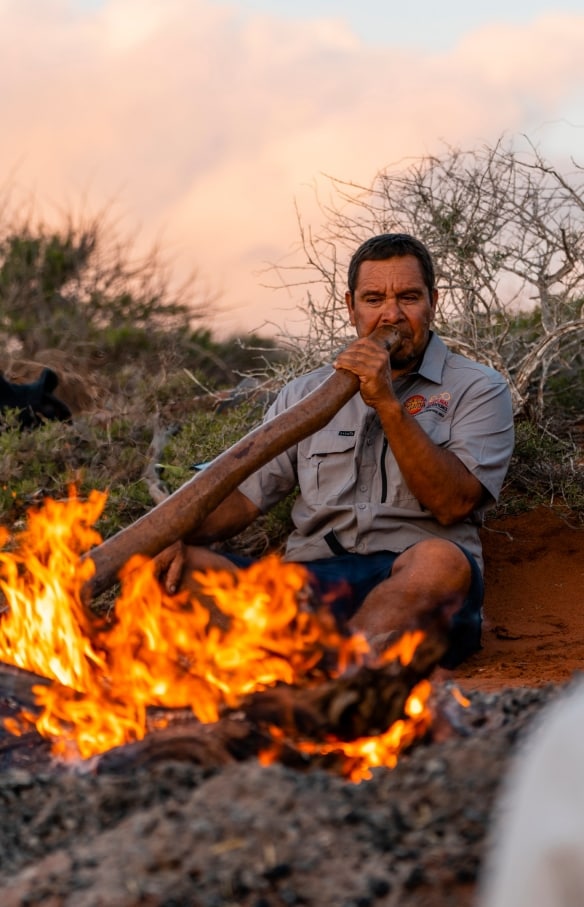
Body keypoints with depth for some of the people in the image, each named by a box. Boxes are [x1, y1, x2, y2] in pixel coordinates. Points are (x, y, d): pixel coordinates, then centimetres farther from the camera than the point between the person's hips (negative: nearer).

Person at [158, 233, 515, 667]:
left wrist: (387, 404, -11)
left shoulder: (478, 388, 11)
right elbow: (244, 497, 14)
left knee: (441, 561, -38)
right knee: (180, 567, -23)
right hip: (308, 578, 3)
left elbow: (453, 504, -5)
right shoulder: (306, 393, 22)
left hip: (415, 584, -3)